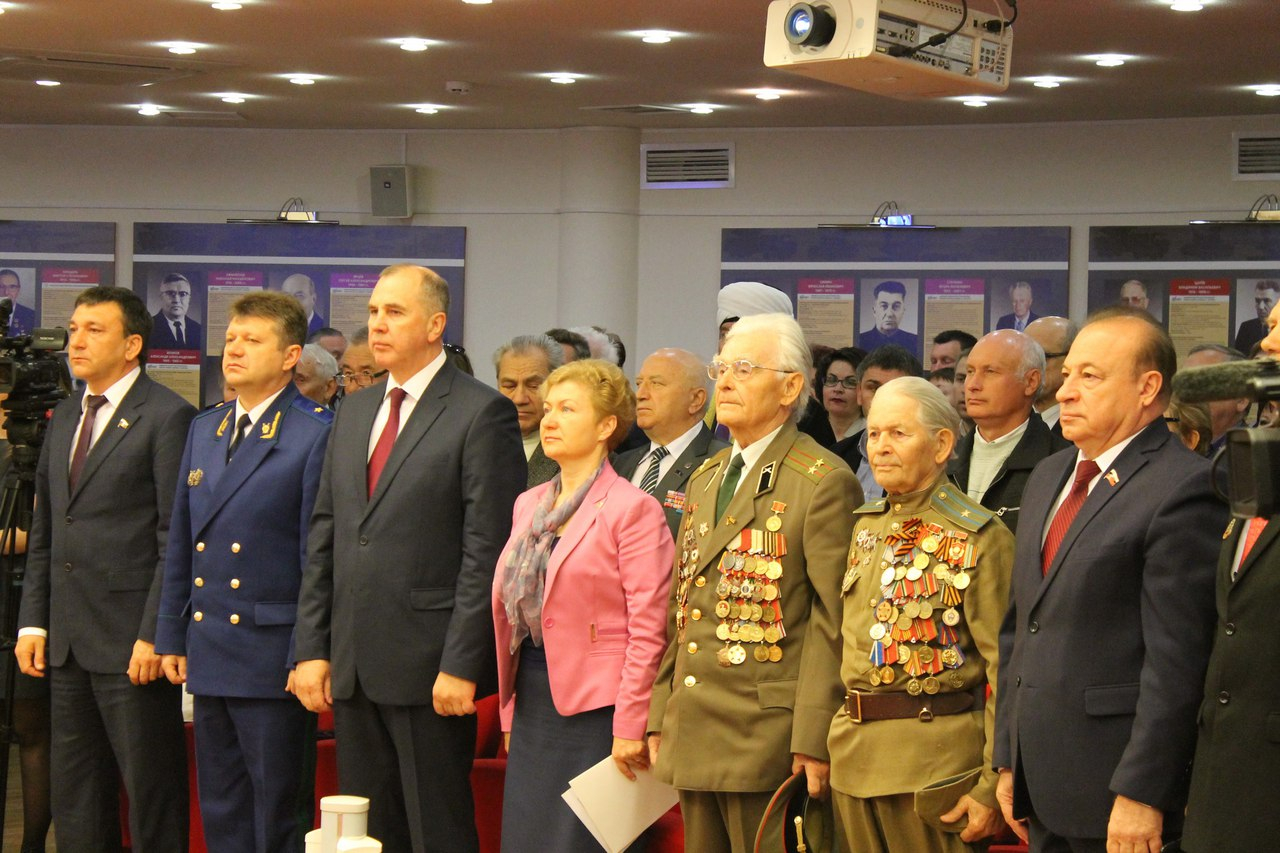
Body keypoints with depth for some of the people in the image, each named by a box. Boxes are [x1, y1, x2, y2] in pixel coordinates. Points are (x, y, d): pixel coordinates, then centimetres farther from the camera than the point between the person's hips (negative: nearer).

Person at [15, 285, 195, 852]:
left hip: (130, 641, -7)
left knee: (151, 795, -2)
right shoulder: (64, 417, 16)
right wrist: (33, 620, 11)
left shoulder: (168, 417, -8)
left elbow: (176, 540, -12)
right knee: (75, 801, 11)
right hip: (67, 642, 7)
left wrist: (154, 635, -16)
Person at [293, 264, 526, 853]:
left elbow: (487, 553, -12)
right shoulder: (353, 413, 16)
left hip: (430, 669, -7)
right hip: (353, 669, 7)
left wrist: (460, 666, -16)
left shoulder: (482, 413, -7)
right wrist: (312, 649, 8)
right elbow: (324, 539, 16)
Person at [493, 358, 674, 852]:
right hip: (533, 704, 7)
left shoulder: (632, 510, -8)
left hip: (595, 706, -7)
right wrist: (510, 713, 14)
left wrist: (629, 728, -15)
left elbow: (647, 630, -12)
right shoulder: (529, 506, 14)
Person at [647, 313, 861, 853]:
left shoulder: (824, 483, -8)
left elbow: (832, 624, -13)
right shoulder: (705, 479, 17)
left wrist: (813, 741, -17)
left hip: (767, 737, -7)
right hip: (694, 737, 7)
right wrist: (660, 717, 14)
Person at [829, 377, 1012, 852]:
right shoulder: (867, 525, 12)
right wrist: (827, 740, 14)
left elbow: (1006, 670, -13)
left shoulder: (981, 538, -10)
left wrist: (993, 787, -16)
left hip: (936, 755, -6)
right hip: (853, 756, 7)